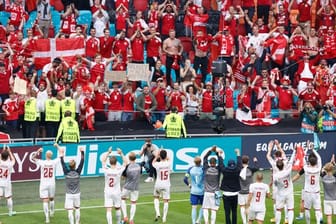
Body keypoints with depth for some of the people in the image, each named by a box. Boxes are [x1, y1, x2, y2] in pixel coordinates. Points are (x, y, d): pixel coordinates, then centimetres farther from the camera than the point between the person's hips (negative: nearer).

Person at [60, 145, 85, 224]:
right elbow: (82, 162, -4)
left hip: (69, 194, -2)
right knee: (77, 209, 19)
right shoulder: (78, 172, -9)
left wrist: (62, 157, 14)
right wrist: (82, 152, 2)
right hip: (77, 194, 2)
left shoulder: (66, 172, -12)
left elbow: (63, 164, 0)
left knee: (70, 211, -4)